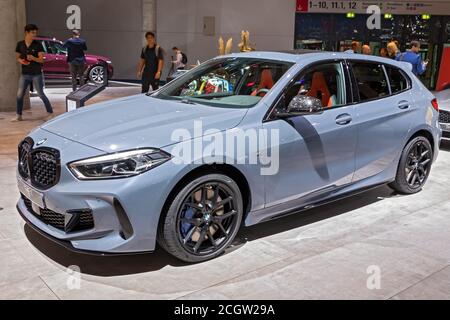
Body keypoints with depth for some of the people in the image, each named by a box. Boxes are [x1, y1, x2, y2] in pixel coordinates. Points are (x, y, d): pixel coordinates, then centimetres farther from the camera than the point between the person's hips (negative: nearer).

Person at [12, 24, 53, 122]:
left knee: (41, 94, 0)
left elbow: (41, 59, -8)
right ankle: (18, 115, 17)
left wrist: (33, 58, -27)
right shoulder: (20, 44, 3)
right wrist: (21, 61, -10)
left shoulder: (38, 45, -6)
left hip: (36, 74, -4)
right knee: (19, 95, 5)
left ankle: (50, 113, 12)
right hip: (24, 74, 4)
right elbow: (17, 57, 13)